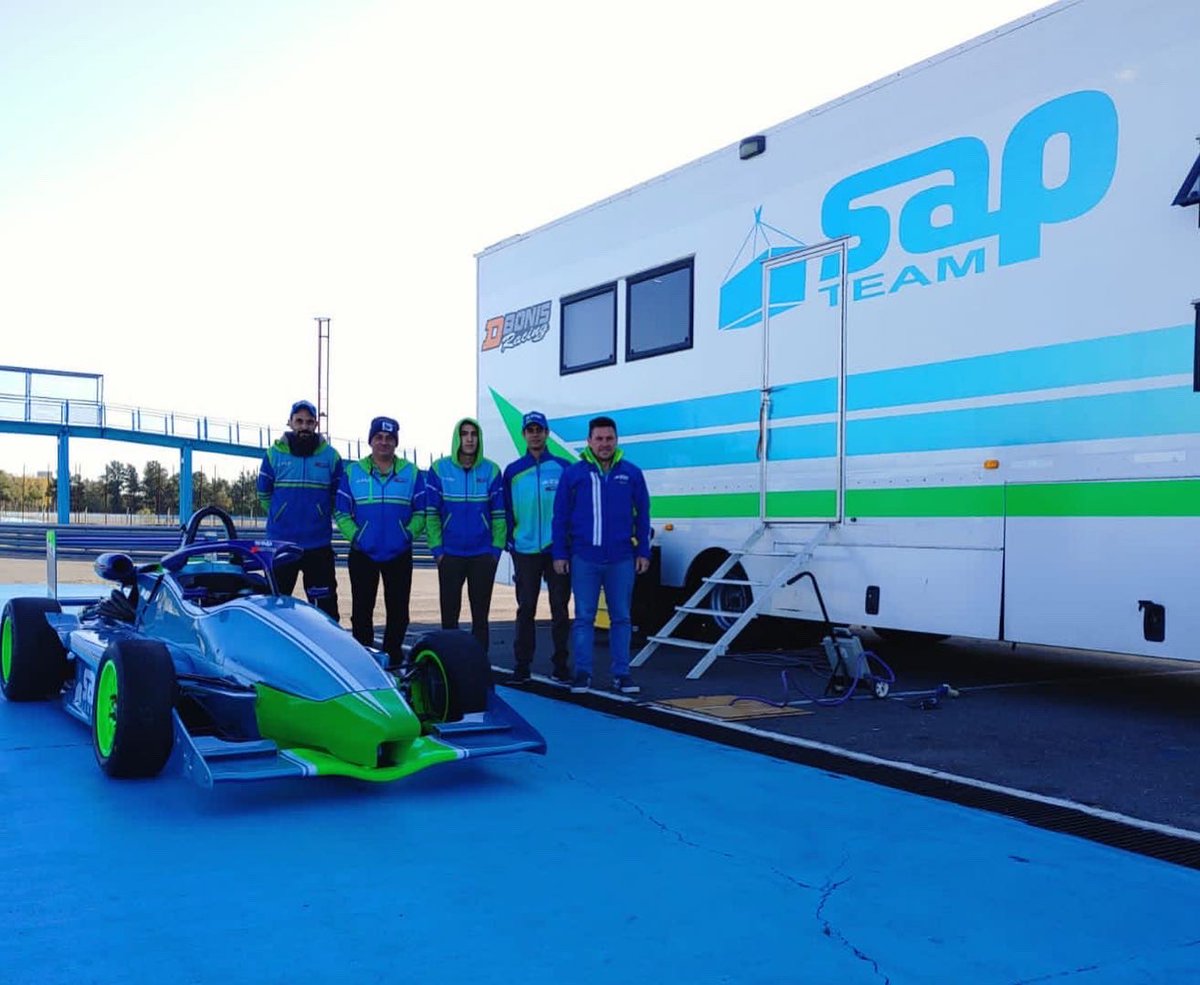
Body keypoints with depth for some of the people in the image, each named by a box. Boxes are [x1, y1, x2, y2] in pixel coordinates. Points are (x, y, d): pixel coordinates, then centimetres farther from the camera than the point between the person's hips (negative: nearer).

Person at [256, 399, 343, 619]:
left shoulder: (331, 456, 2)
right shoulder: (274, 454, 2)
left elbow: (338, 497, 13)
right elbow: (264, 496, 13)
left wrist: (320, 517, 11)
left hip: (319, 545, 0)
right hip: (280, 545, 0)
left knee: (326, 604, 3)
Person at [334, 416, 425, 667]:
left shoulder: (412, 473, 6)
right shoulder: (352, 472, 5)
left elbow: (421, 510, 5)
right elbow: (341, 511, 3)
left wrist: (409, 534, -8)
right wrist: (354, 535, -8)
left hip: (400, 554, 0)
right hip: (363, 554, 0)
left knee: (398, 609, 4)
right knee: (362, 609, 3)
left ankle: (393, 654, 15)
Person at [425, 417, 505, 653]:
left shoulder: (491, 471, 0)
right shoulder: (439, 470, -2)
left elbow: (499, 514, 3)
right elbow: (431, 513, -1)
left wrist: (497, 548, -4)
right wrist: (437, 549, -6)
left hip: (483, 555, 1)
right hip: (450, 554, 0)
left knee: (480, 614, 7)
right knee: (449, 613, 6)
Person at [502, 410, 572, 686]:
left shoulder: (563, 468, 2)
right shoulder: (513, 471, 6)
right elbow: (507, 511, 9)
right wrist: (510, 542, 1)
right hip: (525, 550, 1)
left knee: (559, 608, 4)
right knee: (526, 609, 6)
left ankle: (560, 667, 12)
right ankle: (522, 666, 13)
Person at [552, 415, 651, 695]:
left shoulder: (632, 474, 5)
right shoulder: (573, 474, 3)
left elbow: (642, 515, 8)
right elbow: (560, 516, 4)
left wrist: (643, 552, 4)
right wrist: (560, 554, 0)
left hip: (622, 559, 1)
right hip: (584, 558, -1)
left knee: (621, 617, 6)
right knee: (584, 617, 4)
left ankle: (621, 673, 14)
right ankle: (582, 672, 12)